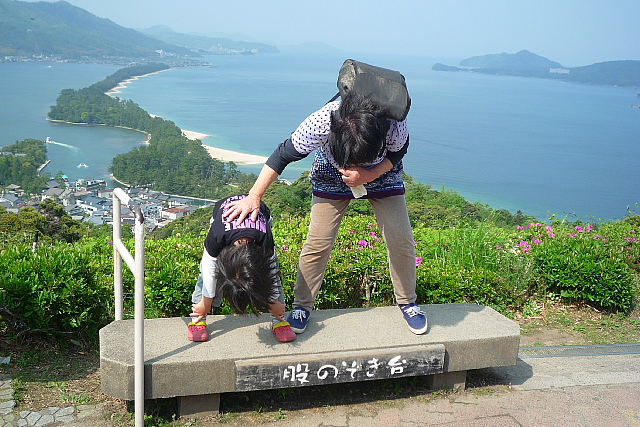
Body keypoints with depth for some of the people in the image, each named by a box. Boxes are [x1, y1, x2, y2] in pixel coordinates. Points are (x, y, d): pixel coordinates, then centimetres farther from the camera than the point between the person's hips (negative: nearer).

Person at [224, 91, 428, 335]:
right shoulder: (320, 123, -39)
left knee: (401, 240, -5)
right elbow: (283, 155, -27)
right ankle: (302, 306, 12)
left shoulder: (395, 125, -38)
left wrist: (369, 175, -32)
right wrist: (253, 197, -28)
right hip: (332, 177, -1)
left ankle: (407, 302, 19)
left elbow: (397, 153, -15)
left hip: (382, 173, 1)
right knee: (318, 242, -8)